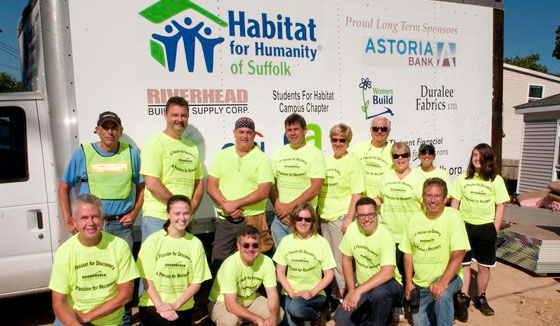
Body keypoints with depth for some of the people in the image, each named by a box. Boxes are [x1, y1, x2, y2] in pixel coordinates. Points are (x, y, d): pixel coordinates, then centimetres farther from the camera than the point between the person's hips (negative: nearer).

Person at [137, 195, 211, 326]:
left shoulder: (195, 244, -3)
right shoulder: (153, 241, -6)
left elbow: (196, 282, -1)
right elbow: (147, 279, -4)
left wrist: (175, 305, -11)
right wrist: (160, 306, -14)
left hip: (183, 306, 2)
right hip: (153, 304, -2)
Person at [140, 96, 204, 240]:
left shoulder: (192, 147, 16)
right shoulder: (155, 143, -6)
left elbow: (199, 180, 20)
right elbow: (152, 184, -15)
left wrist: (194, 203, 1)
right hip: (158, 217, -6)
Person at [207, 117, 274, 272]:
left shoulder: (262, 159, -1)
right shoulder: (222, 156, 10)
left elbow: (263, 192, -10)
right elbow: (210, 186, 4)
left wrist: (235, 204, -14)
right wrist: (226, 205, -11)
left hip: (252, 220, -3)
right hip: (224, 220, 3)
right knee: (218, 263, 7)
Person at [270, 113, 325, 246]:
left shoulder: (315, 153, -3)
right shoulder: (278, 153, 11)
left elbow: (315, 188, -11)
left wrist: (290, 207, -11)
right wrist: (278, 207, -6)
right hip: (279, 217, 4)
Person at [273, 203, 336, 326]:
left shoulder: (321, 242, -5)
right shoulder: (286, 241, 2)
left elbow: (329, 275, -3)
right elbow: (280, 272, 4)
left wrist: (312, 293, -15)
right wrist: (292, 293, -9)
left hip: (315, 294, -2)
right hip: (289, 293, 2)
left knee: (295, 307, -31)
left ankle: (317, 316, -1)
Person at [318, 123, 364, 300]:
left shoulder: (353, 162, -7)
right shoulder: (327, 161, 12)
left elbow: (357, 194, -12)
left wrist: (349, 218, -17)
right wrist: (317, 213, 14)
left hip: (340, 217, -7)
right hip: (324, 217, 7)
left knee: (340, 258, -1)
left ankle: (343, 291, 13)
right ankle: (333, 287, 30)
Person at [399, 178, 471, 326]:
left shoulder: (453, 216, -15)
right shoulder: (415, 219, -1)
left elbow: (458, 254, -24)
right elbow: (408, 252, 7)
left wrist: (443, 282, -34)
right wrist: (409, 282, 5)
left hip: (448, 276, -5)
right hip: (420, 283, 5)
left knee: (442, 295, -37)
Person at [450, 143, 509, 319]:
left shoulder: (496, 180, 0)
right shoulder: (463, 178, 1)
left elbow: (500, 206, 2)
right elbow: (454, 202, 4)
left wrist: (495, 229, -3)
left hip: (486, 228, 0)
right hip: (465, 225, 0)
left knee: (484, 266, 11)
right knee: (464, 263, 4)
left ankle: (481, 298, 27)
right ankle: (463, 297, 11)